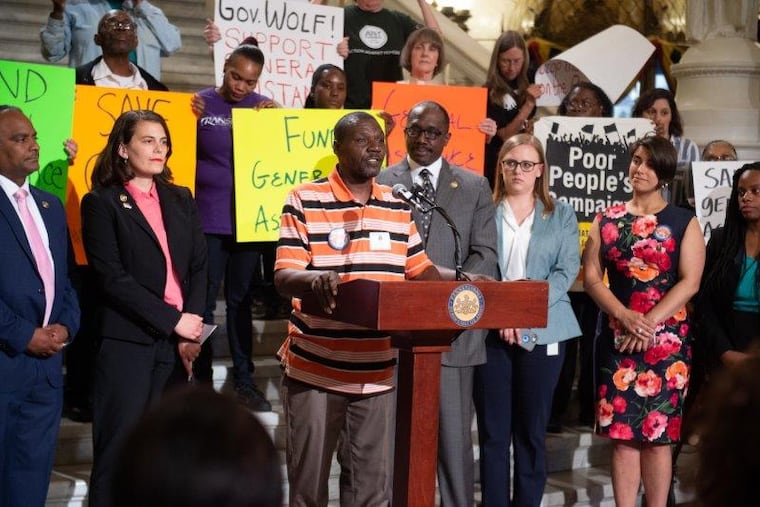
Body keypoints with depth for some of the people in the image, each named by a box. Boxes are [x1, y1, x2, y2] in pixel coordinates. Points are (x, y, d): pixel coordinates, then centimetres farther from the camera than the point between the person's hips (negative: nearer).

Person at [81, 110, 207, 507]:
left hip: (179, 341, 4)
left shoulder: (180, 199, 16)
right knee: (120, 450, -2)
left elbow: (199, 265, 10)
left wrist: (191, 329, -3)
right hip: (127, 343, -4)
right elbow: (113, 277, -9)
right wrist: (174, 320, -12)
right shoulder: (101, 203, 0)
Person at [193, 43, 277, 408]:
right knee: (203, 302, 4)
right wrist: (191, 117, -15)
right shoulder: (200, 103, -1)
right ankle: (201, 381, 13)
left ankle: (244, 380, 16)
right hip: (207, 221, -2)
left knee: (241, 301, 10)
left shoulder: (263, 106, 6)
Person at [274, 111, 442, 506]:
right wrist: (315, 278, -33)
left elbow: (420, 270, 13)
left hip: (377, 372, 4)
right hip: (314, 370, -4)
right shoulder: (304, 202, -6)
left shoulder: (397, 207, 10)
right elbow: (284, 277, -12)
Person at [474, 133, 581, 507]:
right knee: (492, 431, 1)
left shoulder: (561, 215, 10)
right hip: (490, 332, 0)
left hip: (542, 331, 0)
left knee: (532, 431, 4)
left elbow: (566, 270, 0)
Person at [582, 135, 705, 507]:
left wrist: (649, 323, -14)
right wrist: (625, 316, -12)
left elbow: (690, 281, -4)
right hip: (617, 337, 2)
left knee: (657, 434, -1)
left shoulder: (683, 222, 5)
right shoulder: (607, 221, 11)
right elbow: (591, 278, 4)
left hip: (666, 340, -2)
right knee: (621, 433, 0)